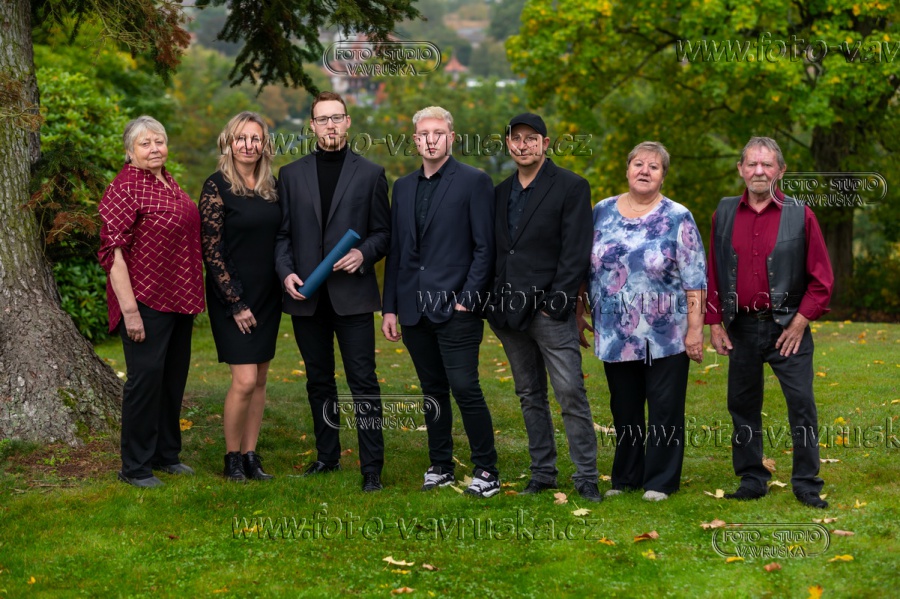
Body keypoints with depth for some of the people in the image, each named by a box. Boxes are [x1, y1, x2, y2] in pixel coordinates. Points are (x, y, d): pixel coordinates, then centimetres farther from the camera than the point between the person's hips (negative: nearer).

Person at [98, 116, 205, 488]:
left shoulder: (169, 184, 12)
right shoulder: (125, 188, -13)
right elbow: (113, 251, -17)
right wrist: (129, 310, -21)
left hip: (179, 300, 8)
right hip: (146, 301, -8)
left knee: (174, 377, 15)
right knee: (146, 378, -4)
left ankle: (166, 454, 28)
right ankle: (135, 466, 7)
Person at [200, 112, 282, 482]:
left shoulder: (272, 187, 8)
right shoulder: (216, 187, -8)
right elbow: (211, 250, -11)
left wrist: (287, 280, 6)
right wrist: (236, 303, -13)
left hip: (267, 295, 6)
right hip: (232, 297, -6)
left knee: (259, 380, 8)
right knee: (244, 380, -10)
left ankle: (250, 455, 16)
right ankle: (232, 458, 6)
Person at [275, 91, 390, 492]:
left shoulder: (370, 174, 5)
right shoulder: (291, 175, 10)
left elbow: (384, 232, 5)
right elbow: (282, 233, 9)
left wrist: (364, 254, -14)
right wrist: (286, 272, -6)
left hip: (353, 294, -3)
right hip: (307, 295, 3)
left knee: (363, 381, -6)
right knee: (319, 381, 12)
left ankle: (372, 466, -2)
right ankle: (327, 456, 24)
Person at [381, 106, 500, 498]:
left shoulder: (474, 182, -3)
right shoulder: (403, 187, 15)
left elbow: (484, 248, -6)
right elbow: (395, 251, 16)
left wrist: (467, 299, -13)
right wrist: (390, 307, 11)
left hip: (455, 307, -5)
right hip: (415, 310, 6)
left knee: (465, 388, -8)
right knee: (433, 391, 12)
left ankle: (486, 471, 2)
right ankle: (440, 466, 20)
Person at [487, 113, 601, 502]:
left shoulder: (571, 187, -4)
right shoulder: (501, 193, 14)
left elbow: (576, 254, -9)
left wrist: (555, 304, -13)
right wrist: (495, 302, 7)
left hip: (549, 310, -6)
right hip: (509, 311, 6)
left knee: (571, 393, -8)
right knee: (530, 396, 11)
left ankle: (586, 476, -1)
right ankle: (542, 472, 19)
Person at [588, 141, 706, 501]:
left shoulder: (677, 218, -4)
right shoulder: (602, 212, 7)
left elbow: (694, 279, -7)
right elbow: (587, 269, 13)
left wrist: (695, 329, -11)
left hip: (665, 336, -3)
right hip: (615, 336, 4)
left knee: (665, 411, 2)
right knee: (623, 410, 12)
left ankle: (660, 481, 14)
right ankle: (625, 476, 25)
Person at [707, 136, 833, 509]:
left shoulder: (799, 215, -3)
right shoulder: (724, 214, 6)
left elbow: (821, 278, -2)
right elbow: (713, 274, 10)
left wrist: (800, 322, -7)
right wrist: (715, 323, 5)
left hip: (788, 327, -3)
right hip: (740, 329, 3)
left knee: (802, 405, -4)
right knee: (743, 406, 8)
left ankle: (807, 484, 6)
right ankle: (751, 480, 20)